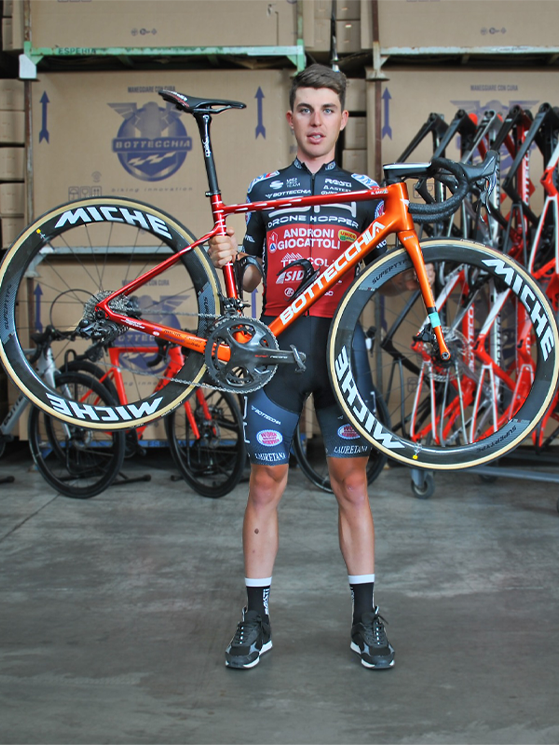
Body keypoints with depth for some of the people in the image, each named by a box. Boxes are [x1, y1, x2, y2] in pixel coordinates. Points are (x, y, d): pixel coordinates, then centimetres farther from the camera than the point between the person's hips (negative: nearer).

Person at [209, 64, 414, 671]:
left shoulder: (364, 190, 11)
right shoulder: (264, 189, 12)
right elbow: (252, 275, 12)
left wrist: (411, 273, -10)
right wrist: (227, 261, -9)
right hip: (277, 348, 0)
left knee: (351, 482, 3)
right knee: (266, 483, 4)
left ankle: (365, 619, 15)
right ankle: (256, 618, 16)